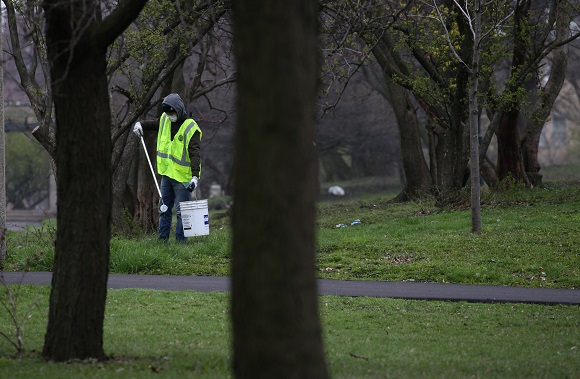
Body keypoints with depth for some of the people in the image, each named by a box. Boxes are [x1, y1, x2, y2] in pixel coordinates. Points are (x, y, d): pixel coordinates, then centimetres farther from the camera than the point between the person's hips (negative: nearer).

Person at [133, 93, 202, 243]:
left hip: (182, 177, -7)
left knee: (181, 211, -4)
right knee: (164, 208, 13)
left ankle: (181, 240, 1)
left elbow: (195, 154, -23)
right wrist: (140, 124, 8)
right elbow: (154, 124, 29)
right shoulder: (165, 120, 6)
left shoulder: (191, 128, -16)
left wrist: (195, 176, -33)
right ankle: (162, 239, 20)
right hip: (166, 173, 7)